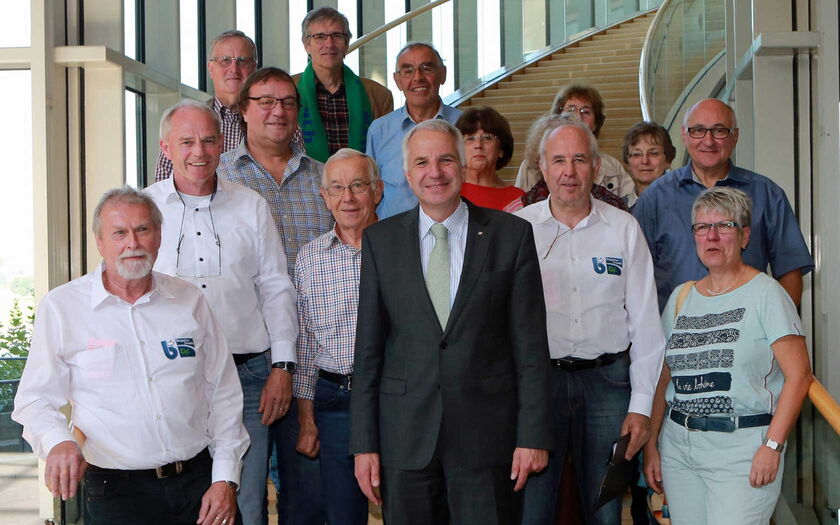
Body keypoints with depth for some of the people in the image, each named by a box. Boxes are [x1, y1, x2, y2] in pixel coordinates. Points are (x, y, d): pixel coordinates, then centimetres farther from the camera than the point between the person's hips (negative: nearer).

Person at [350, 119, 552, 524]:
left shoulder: (511, 235, 1)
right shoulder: (380, 240, 5)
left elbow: (530, 343, 0)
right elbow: (368, 348, 5)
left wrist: (533, 435, -4)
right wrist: (364, 442, 1)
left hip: (486, 433, -1)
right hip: (404, 436, 1)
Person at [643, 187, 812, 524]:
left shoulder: (766, 294, -5)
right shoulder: (681, 297, 12)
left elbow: (798, 374, -10)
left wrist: (772, 446, -15)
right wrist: (650, 444, 8)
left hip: (742, 445, -5)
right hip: (677, 445, 5)